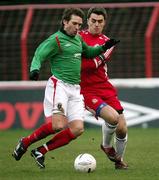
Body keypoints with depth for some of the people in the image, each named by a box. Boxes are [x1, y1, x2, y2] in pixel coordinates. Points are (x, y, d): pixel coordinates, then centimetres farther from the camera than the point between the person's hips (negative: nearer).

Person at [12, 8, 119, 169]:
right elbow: (39, 55, -12)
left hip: (75, 89, 8)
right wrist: (35, 69, -32)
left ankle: (40, 152, 0)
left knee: (77, 129, -9)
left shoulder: (78, 39, 20)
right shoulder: (56, 40, -4)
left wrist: (103, 47, 22)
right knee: (58, 124, -25)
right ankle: (25, 143, -4)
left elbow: (88, 53, 38)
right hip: (59, 85, -8)